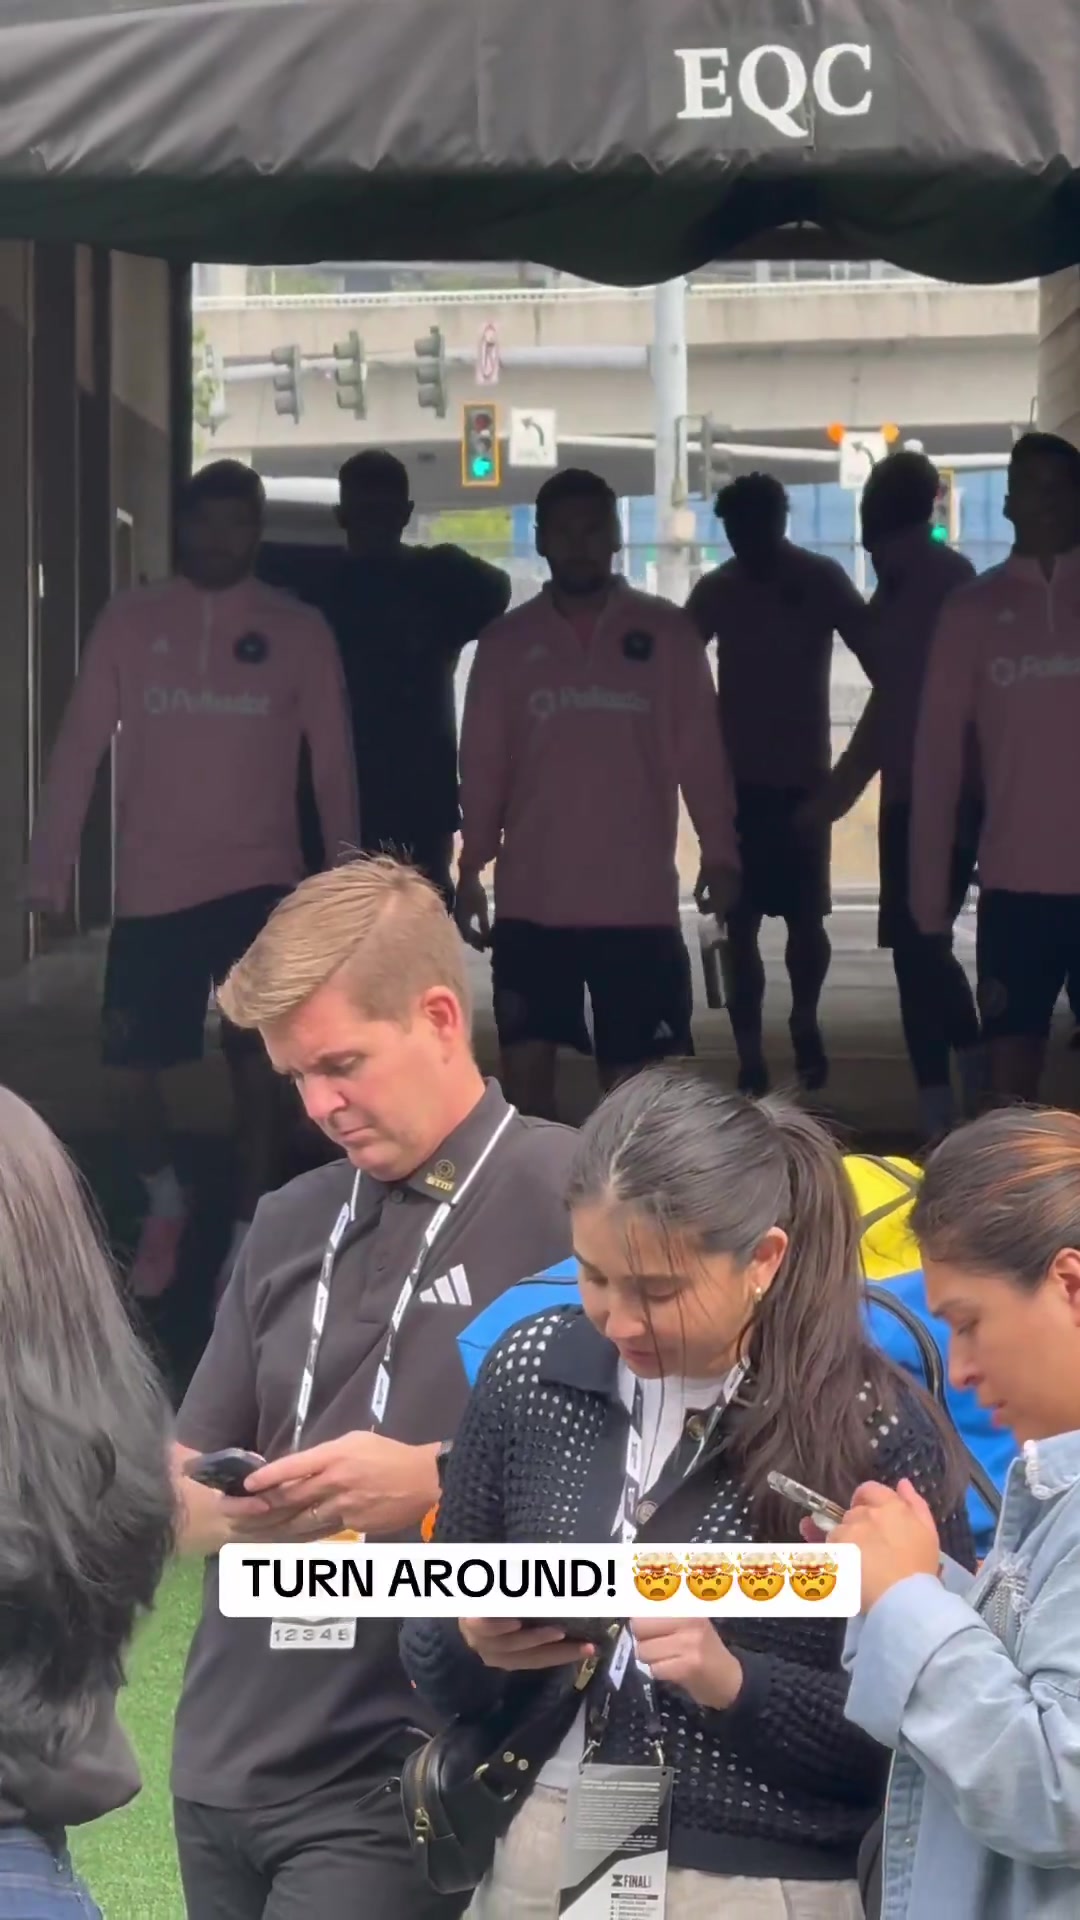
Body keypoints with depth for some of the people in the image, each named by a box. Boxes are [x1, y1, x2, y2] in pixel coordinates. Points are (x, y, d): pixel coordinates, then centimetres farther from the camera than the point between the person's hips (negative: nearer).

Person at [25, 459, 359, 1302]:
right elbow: (80, 748, 0)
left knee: (256, 1065, -3)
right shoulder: (130, 621, 0)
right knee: (132, 1069, 3)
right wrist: (51, 869, -3)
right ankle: (165, 1199, 31)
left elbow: (332, 762, 2)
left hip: (259, 881, -1)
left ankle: (247, 1240, 9)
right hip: (153, 887, 1)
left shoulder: (299, 631, -1)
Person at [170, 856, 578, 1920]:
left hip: (394, 1788, -6)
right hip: (223, 1768, 6)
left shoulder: (565, 1198, -7)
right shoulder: (288, 1226, 14)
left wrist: (437, 1485, -20)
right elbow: (178, 1497, 16)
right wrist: (241, 1506, -6)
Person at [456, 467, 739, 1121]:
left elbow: (701, 754, 2)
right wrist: (472, 866, 2)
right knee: (526, 1066, 1)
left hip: (638, 901, -1)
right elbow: (483, 764, 6)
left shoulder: (667, 633, 2)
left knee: (635, 1080, 3)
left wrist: (721, 853, -2)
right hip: (532, 902, 1)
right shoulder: (507, 641, 6)